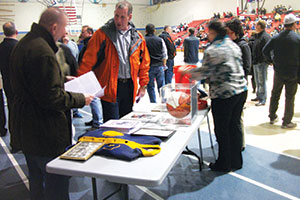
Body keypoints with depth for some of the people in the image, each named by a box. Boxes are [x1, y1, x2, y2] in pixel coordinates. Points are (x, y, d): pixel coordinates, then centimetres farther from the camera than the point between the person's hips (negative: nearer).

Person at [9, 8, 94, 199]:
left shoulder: (24, 44, 10)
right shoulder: (43, 52, -24)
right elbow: (51, 98, -25)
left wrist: (64, 80, 19)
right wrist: (80, 99, -13)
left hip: (27, 131, 11)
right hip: (46, 133, -11)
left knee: (37, 180, 26)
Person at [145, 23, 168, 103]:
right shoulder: (160, 40, 1)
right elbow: (164, 54, 7)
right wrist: (164, 65, 17)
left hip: (148, 66, -2)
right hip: (159, 66, 2)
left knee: (150, 86, 8)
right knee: (161, 85, 9)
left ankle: (153, 102, 11)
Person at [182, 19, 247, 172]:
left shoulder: (212, 50, -14)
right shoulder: (234, 45, 10)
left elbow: (204, 72, -12)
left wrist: (186, 72, 3)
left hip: (224, 94, -8)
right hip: (241, 90, 8)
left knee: (222, 129, 6)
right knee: (235, 126, 16)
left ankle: (224, 164, 19)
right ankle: (236, 161, 28)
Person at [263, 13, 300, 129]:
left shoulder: (276, 38, -4)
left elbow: (265, 51, -1)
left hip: (278, 71, 3)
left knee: (275, 94, 18)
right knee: (290, 97, 7)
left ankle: (272, 117, 29)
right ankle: (287, 122, 12)